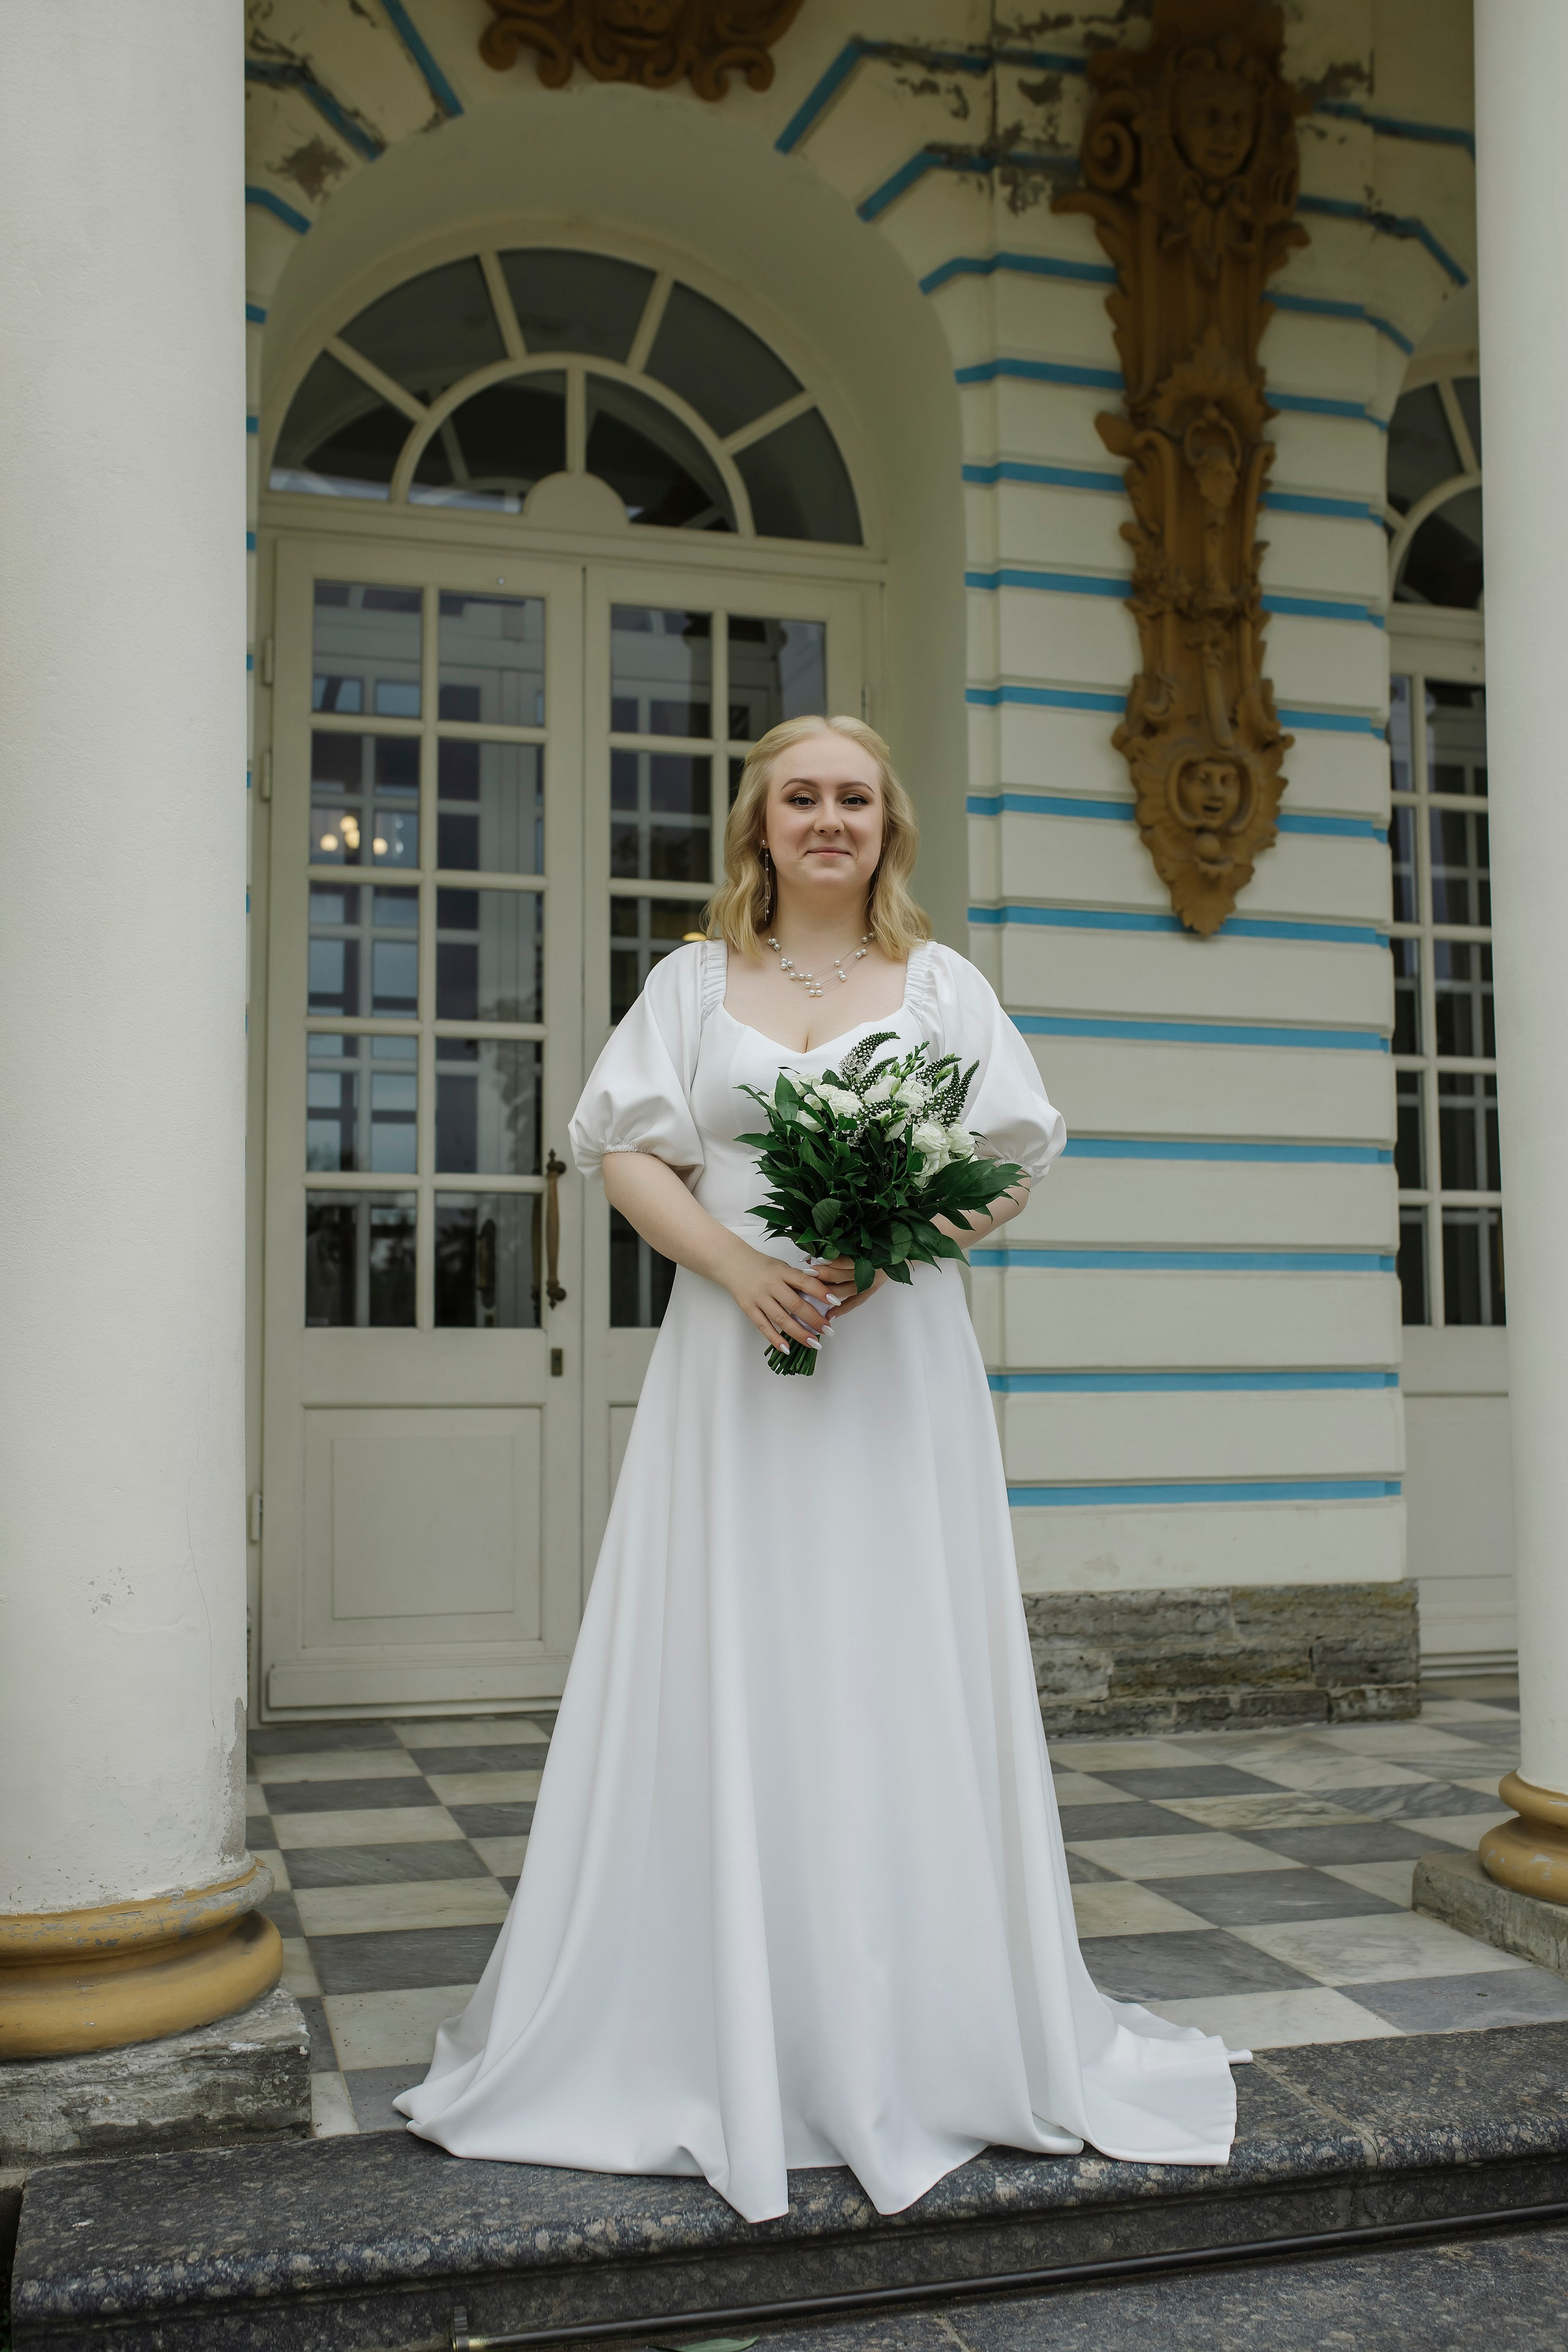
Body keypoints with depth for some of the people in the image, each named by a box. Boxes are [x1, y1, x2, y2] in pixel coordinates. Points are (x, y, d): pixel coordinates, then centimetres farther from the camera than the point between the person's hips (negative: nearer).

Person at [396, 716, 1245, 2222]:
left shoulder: (941, 983, 11)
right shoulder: (693, 981, 12)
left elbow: (1012, 1168, 6)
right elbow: (627, 1153, 3)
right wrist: (738, 1263, -14)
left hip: (897, 1358, 0)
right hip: (734, 1358, 0)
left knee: (900, 1678, 2)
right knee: (726, 1683, 0)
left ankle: (926, 2039, 15)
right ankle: (722, 2049, 12)